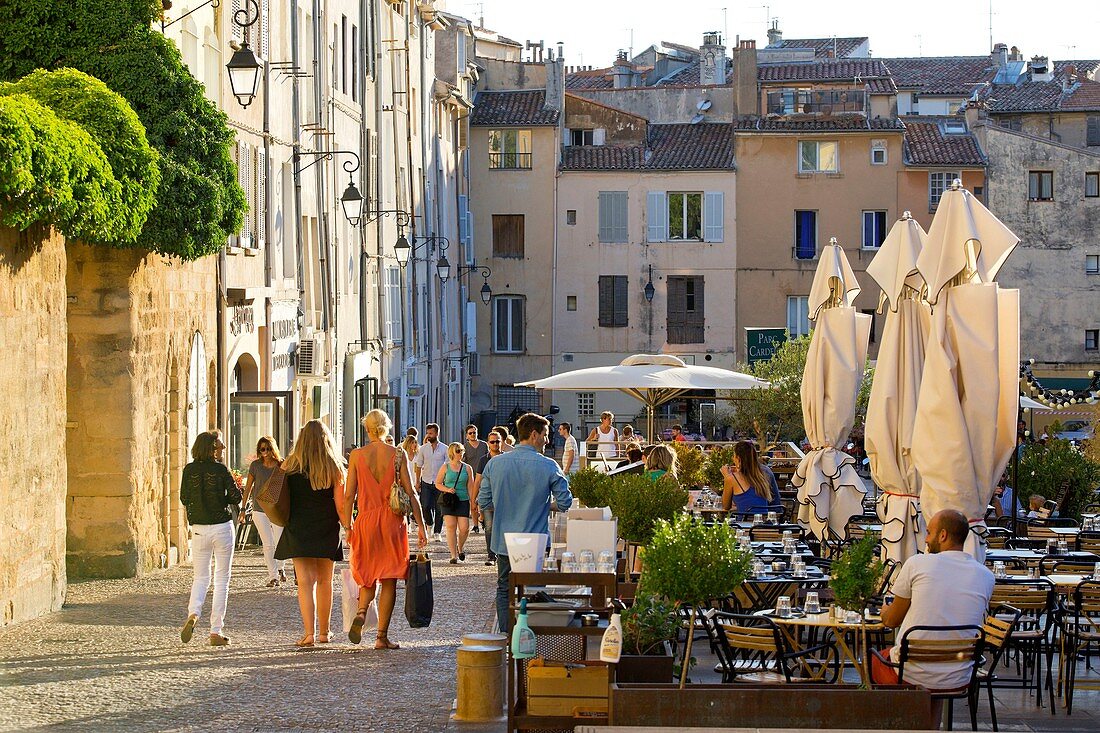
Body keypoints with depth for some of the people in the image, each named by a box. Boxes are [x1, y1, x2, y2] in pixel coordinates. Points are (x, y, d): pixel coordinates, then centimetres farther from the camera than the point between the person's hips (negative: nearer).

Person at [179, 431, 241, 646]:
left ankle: (193, 613, -13)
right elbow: (236, 496, -9)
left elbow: (184, 498, 4)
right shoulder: (220, 470, -9)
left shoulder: (189, 470, -1)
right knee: (221, 579, 6)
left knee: (200, 577, 15)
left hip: (199, 529, 3)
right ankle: (216, 631, 3)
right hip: (222, 527, -3)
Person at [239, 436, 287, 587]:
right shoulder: (255, 466, -1)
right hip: (260, 510, 0)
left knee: (280, 543, -4)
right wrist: (243, 509, 5)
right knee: (268, 544, -1)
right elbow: (248, 488, 6)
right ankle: (273, 576, 9)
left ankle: (279, 568, 25)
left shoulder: (281, 465, -1)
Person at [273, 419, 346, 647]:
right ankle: (324, 632, 24)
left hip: (298, 531, -1)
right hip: (327, 533, 1)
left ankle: (309, 633, -16)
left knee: (305, 581, -4)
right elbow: (341, 507, -5)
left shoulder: (290, 467, -4)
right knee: (324, 581, 14)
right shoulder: (334, 469, -4)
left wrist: (287, 521, 17)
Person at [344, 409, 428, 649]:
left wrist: (348, 526, 9)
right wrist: (421, 525, 1)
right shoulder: (398, 455, -3)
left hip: (366, 520, 1)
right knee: (389, 579, 5)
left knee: (367, 575, 17)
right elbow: (410, 493, -4)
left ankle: (361, 612, -10)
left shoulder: (357, 455, -1)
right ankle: (382, 636, 2)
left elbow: (349, 496, 0)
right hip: (392, 521, -1)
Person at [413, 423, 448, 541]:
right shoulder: (423, 448, 5)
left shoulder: (444, 449, 0)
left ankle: (437, 532, 11)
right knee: (425, 506, -9)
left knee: (439, 509, 1)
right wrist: (417, 481, 6)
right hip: (426, 482, 1)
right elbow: (418, 466, 10)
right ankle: (430, 524, 19)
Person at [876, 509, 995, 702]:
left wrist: (885, 611, 25)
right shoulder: (986, 577, -1)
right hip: (957, 681, 3)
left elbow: (891, 620, 0)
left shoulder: (917, 564, -10)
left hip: (912, 676, -3)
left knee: (872, 658, 30)